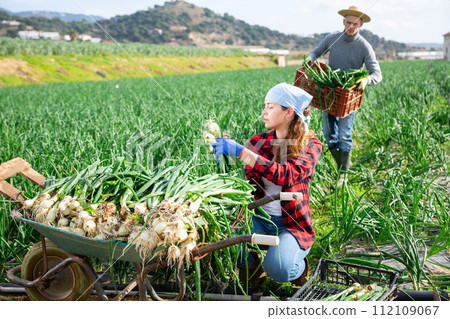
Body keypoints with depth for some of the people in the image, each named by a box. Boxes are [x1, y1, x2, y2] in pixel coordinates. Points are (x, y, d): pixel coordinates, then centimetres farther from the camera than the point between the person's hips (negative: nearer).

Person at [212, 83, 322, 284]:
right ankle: (251, 262, 9)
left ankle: (297, 267, 8)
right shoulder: (258, 142, 3)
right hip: (260, 218, 3)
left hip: (293, 224, -3)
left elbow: (287, 176, -30)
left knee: (277, 268, -30)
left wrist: (240, 152, -35)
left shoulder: (309, 145, -9)